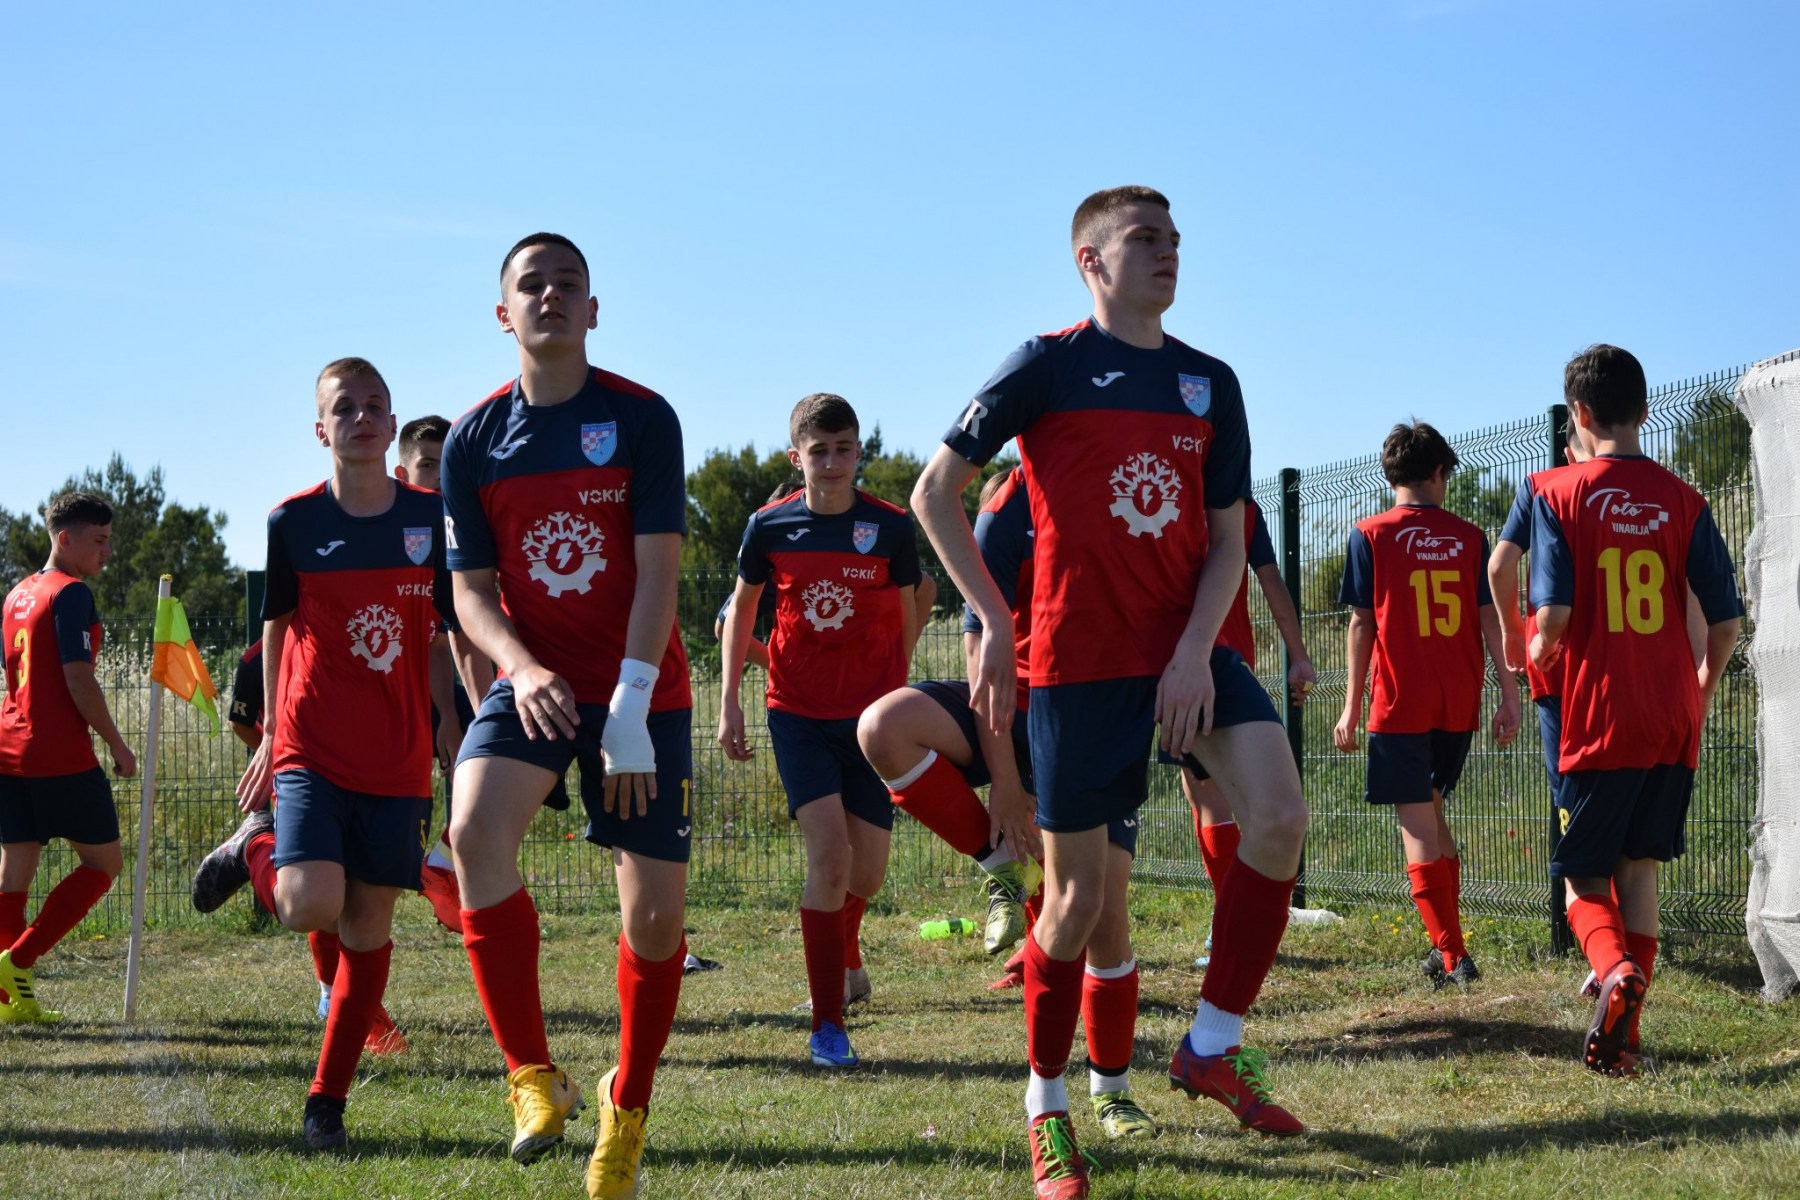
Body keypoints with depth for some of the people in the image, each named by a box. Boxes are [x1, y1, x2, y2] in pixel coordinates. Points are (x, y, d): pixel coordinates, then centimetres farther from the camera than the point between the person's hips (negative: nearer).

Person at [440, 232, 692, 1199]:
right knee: (475, 830, -28)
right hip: (535, 679, 1)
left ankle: (627, 1107, 23)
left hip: (642, 690, -1)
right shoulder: (473, 440, 3)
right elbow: (471, 591, 5)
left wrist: (629, 709, -17)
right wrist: (524, 669, -16)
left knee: (656, 912, -2)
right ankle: (532, 1073, -17)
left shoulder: (643, 418, -4)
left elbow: (657, 571, -9)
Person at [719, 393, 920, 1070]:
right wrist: (728, 702, 6)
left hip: (871, 713, 1)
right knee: (828, 848, -16)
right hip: (798, 713, -1)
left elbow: (906, 621, 6)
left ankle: (844, 952, 42)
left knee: (868, 868, 5)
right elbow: (742, 609, 10)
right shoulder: (770, 527, -3)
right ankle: (827, 1026, -10)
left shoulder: (891, 527, -5)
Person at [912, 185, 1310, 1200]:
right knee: (1081, 892, 2)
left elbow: (1227, 539, 8)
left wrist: (1196, 650, -7)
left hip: (1189, 648, 4)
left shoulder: (1211, 383, 9)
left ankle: (1216, 1042, -2)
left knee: (1280, 818, -20)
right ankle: (1047, 1105, 22)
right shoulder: (1048, 367, -3)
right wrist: (996, 621, -5)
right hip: (1081, 660, -3)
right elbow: (936, 492, 0)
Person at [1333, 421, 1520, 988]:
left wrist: (1351, 707, 3)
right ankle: (1446, 946, 20)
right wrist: (1509, 698, 5)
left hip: (1399, 704, -4)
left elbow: (1361, 626, -2)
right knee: (1431, 814, 19)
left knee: (1417, 828, -2)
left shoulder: (1371, 535, -2)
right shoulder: (1469, 537, 6)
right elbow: (1491, 621, 3)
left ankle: (1453, 954, -8)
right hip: (1458, 706, 4)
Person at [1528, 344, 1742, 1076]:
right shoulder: (1681, 500, 3)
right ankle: (1622, 1038, 9)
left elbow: (1554, 614, -14)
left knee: (1583, 878, 8)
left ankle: (1616, 969, -23)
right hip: (1673, 721, 3)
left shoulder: (1558, 494, -6)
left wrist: (1540, 654, 8)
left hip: (1598, 720, -3)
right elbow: (1727, 616, 2)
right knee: (1640, 868, 15)